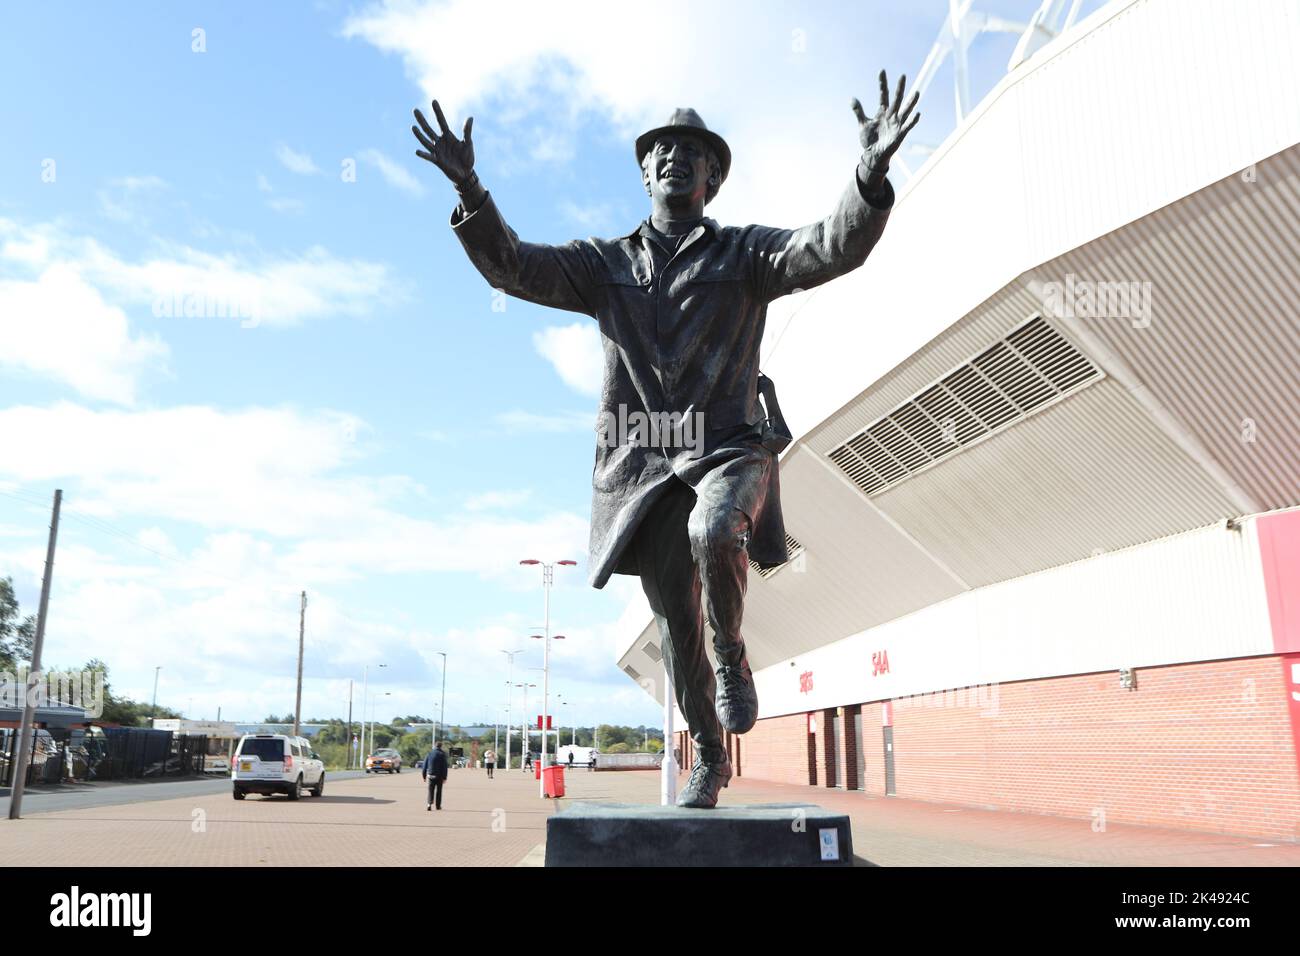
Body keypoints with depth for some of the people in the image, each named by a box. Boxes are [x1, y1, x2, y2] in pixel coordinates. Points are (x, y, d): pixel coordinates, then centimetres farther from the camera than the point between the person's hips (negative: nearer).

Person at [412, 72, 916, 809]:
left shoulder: (744, 254, 6)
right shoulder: (605, 263, 11)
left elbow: (833, 250, -11)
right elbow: (511, 266, -2)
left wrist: (872, 173, -30)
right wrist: (469, 188, -19)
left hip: (729, 449, -2)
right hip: (644, 465, 2)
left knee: (714, 533, -35)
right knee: (676, 621, 5)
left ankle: (734, 653, -2)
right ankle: (709, 757, 28)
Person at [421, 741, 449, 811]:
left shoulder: (429, 753, 4)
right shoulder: (442, 754, -5)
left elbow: (424, 766, 5)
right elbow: (445, 767, -7)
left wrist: (424, 776, 11)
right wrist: (444, 777, -5)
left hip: (430, 775, 2)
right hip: (439, 776, -2)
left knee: (431, 791, 5)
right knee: (438, 791, 12)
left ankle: (429, 804, -15)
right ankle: (438, 806, 17)